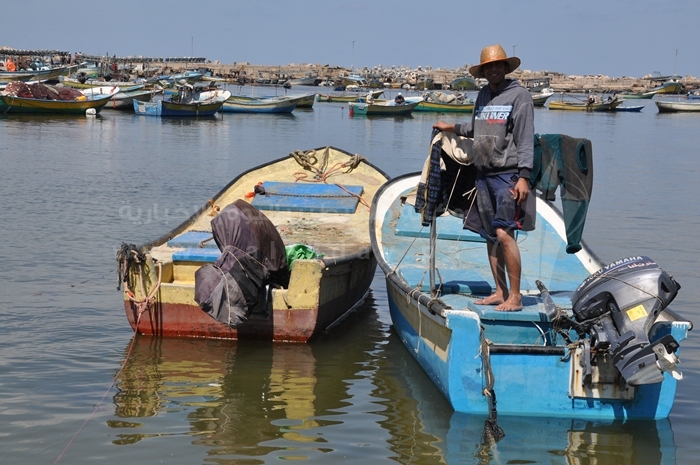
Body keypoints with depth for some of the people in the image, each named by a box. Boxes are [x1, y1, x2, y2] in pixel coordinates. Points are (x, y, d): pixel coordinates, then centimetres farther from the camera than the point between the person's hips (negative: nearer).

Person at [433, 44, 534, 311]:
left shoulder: (519, 95, -6)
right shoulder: (483, 95, 15)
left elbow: (526, 139, -11)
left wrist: (524, 176, -17)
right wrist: (453, 128, 33)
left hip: (508, 174, -7)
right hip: (483, 174, 7)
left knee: (504, 233, -15)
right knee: (490, 236, 9)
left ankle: (515, 297, -11)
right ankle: (500, 292, 18)